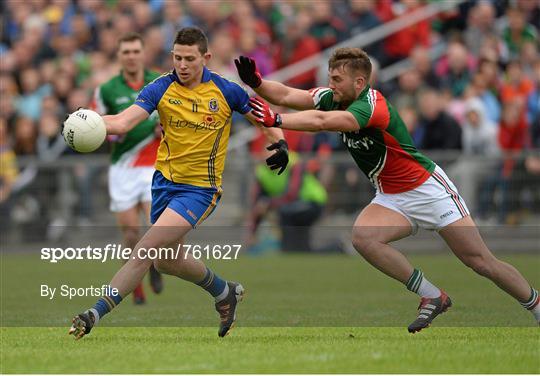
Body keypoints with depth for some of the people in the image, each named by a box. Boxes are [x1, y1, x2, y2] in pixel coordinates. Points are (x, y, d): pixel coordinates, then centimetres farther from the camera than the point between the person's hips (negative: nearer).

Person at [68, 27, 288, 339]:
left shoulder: (225, 91, -9)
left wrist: (280, 143, -15)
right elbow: (122, 122, -18)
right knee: (167, 260, 16)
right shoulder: (161, 88, -6)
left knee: (147, 249, -19)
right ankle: (225, 292, 42)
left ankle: (96, 314, -18)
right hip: (165, 181, 5)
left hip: (201, 188, -5)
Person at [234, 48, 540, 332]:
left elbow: (321, 122, -42)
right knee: (362, 237, -22)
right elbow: (285, 95, -12)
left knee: (481, 262, -6)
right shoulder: (333, 99, -4)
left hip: (427, 189, -7)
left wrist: (275, 120, -46)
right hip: (391, 199, 7)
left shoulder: (371, 105, -28)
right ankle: (433, 297, -10)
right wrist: (256, 82, -29)